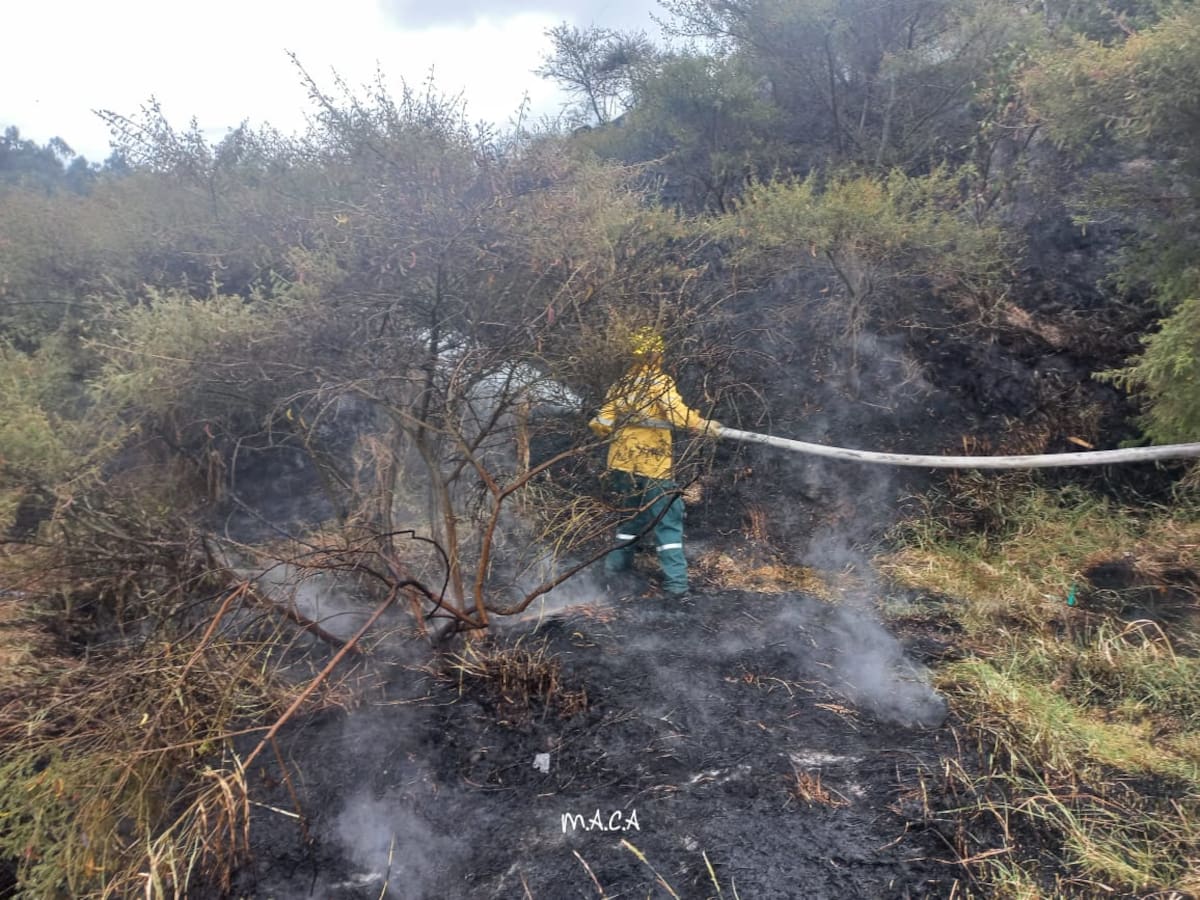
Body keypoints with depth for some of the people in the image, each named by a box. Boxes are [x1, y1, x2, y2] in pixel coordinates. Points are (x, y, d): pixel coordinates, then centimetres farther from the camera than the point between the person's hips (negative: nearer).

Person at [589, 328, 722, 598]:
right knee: (667, 522, 0)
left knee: (632, 514, 24)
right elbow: (676, 410, -28)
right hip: (653, 466, -6)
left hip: (621, 464, 6)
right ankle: (676, 580, -3)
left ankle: (617, 564, 30)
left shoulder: (621, 385, 6)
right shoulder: (660, 383, -10)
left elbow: (602, 425, 6)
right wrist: (702, 424, -23)